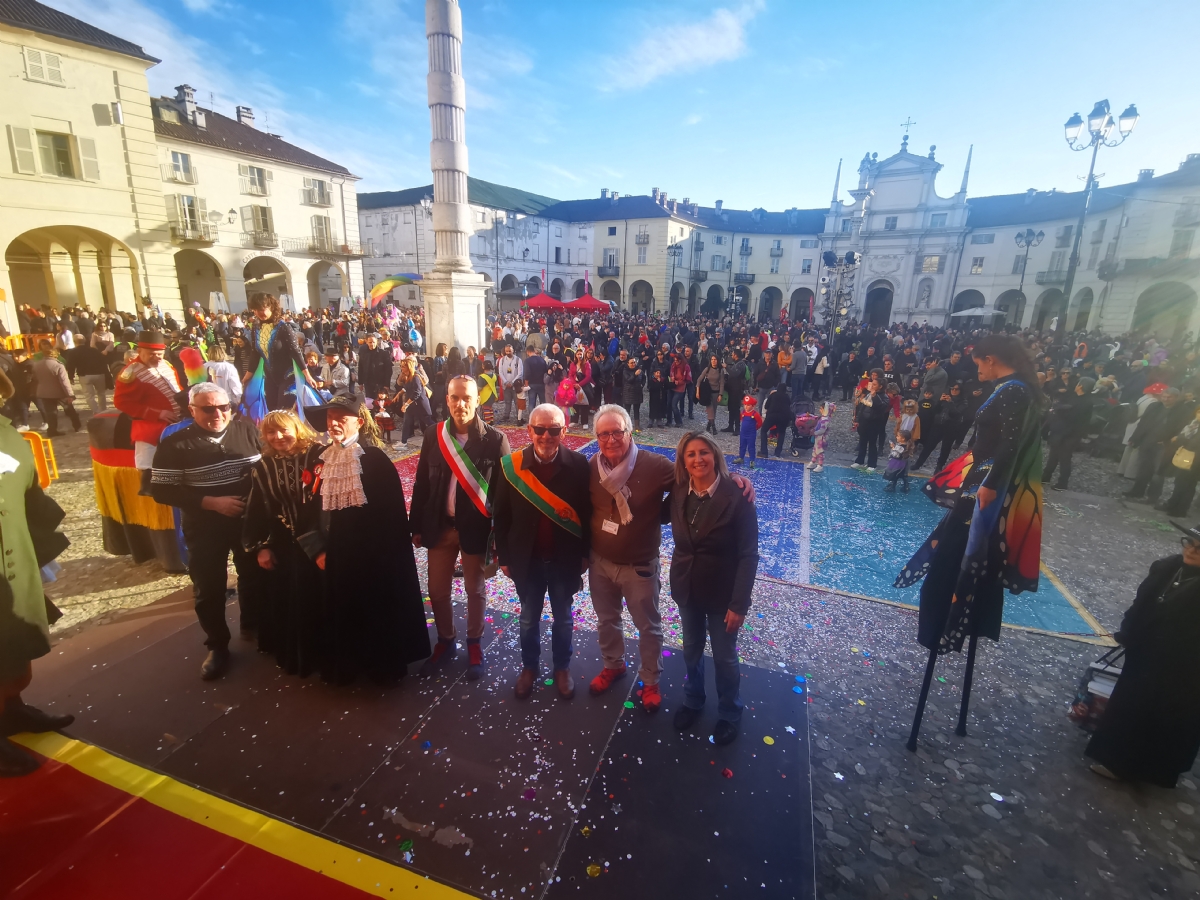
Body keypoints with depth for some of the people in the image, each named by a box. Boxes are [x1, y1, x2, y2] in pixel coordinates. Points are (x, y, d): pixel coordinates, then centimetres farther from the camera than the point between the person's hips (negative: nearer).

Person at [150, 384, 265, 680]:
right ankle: (217, 645, 29)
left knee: (254, 576, 18)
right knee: (209, 589, 9)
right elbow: (162, 490, -12)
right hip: (205, 529, -2)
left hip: (250, 520, 2)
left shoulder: (247, 430, -6)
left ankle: (252, 626, 42)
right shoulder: (175, 445, -10)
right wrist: (211, 502, -21)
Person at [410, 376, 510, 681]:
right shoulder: (433, 435, -3)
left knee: (475, 590, 14)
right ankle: (445, 641, 39)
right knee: (437, 590, 15)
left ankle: (474, 645, 36)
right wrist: (417, 526, 4)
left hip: (475, 528, -3)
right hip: (439, 526, 3)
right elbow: (422, 483, 3)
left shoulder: (495, 439, -12)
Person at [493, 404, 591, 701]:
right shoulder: (512, 465, -14)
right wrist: (504, 556, -2)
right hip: (527, 559, 1)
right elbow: (502, 515, -5)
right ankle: (529, 666, 45)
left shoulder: (578, 464, -15)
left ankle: (562, 667, 43)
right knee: (528, 618, 20)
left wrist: (584, 553, -2)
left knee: (563, 618, 20)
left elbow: (587, 512, -5)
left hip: (564, 558, 0)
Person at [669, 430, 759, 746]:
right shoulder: (678, 493, -9)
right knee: (691, 650, 24)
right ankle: (693, 700, 50)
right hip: (686, 588, 4)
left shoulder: (737, 497, -22)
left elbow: (748, 555, -18)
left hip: (722, 593, -4)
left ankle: (729, 714, 43)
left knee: (724, 657, 17)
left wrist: (739, 604, -18)